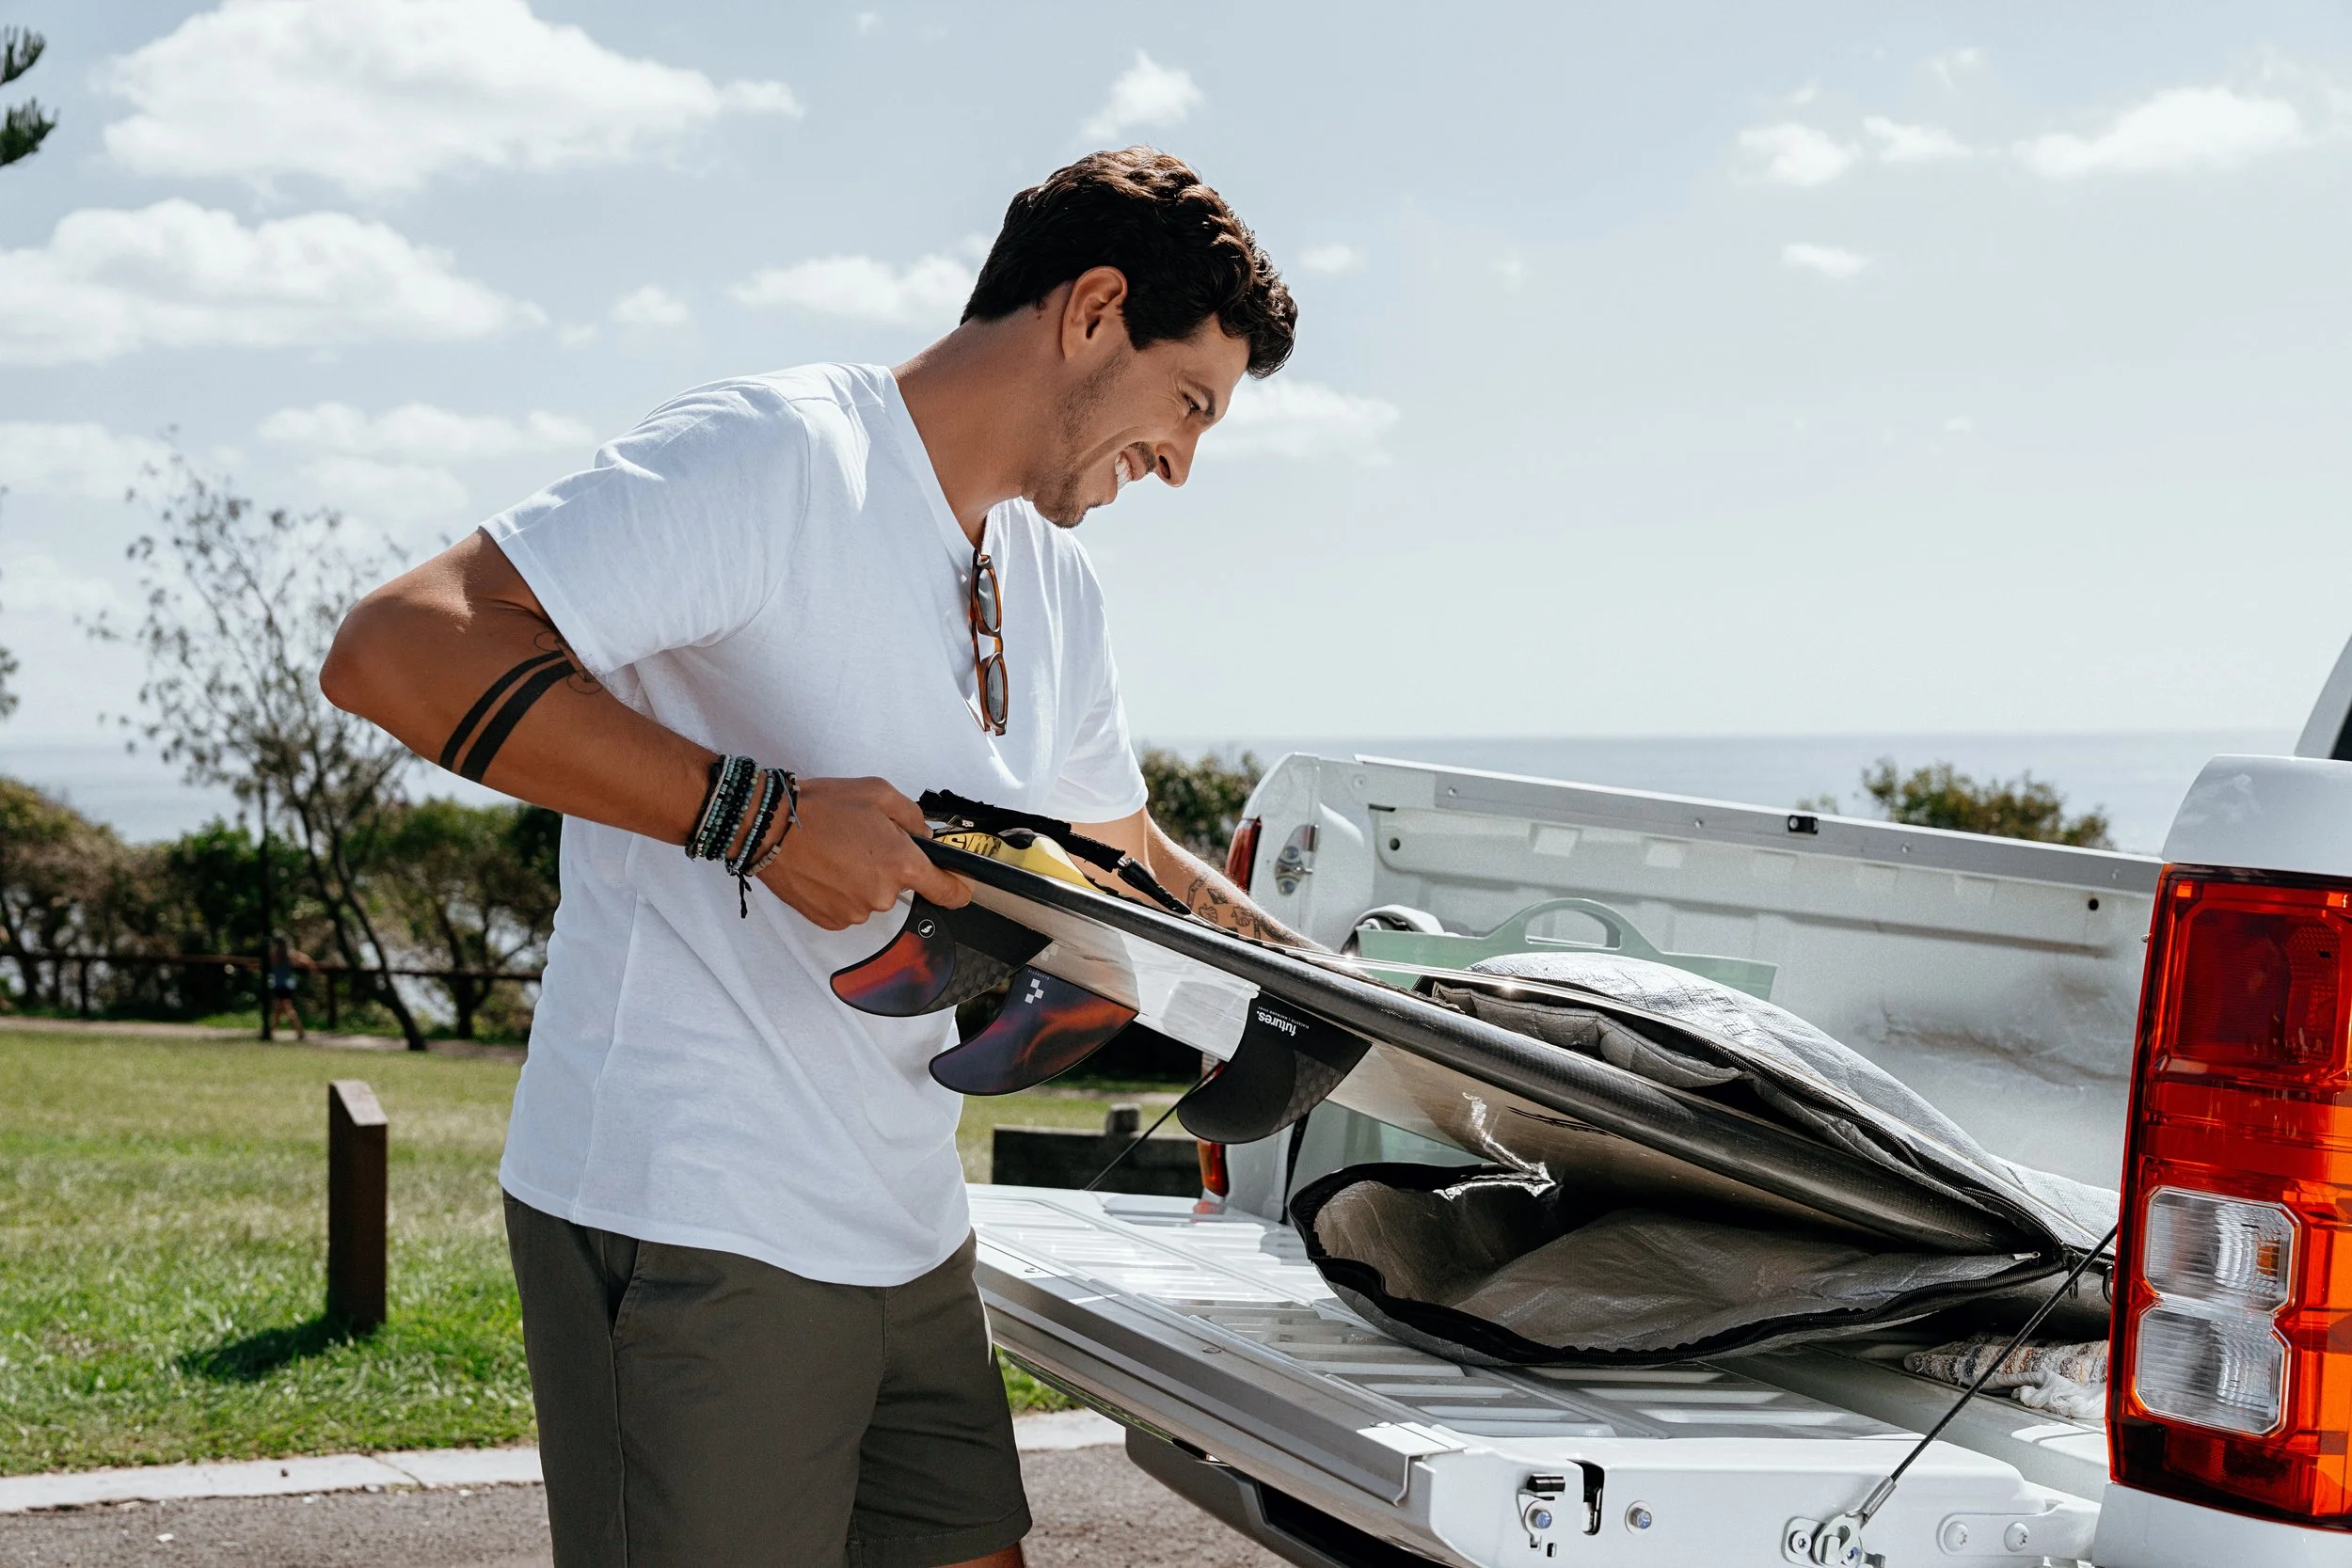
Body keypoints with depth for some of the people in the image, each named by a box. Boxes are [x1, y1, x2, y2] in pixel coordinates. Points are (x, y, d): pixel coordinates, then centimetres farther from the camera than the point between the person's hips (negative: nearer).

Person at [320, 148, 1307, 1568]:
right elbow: (395, 649, -23)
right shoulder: (778, 456, -14)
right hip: (695, 1230, -9)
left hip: (910, 1237, 9)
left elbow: (1126, 850, 33)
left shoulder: (1058, 588, 16)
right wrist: (756, 813, -25)